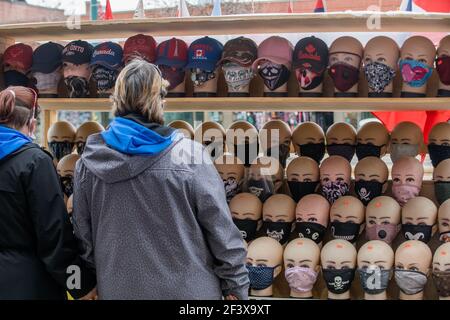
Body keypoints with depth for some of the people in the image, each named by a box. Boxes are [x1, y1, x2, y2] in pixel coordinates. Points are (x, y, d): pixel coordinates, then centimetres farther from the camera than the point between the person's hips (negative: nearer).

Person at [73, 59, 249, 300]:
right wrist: (235, 285, -1)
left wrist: (90, 281, 18)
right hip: (187, 288, -2)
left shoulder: (89, 161, -4)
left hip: (118, 290, 3)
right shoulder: (189, 155, -14)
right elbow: (220, 230, -11)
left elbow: (83, 233, 4)